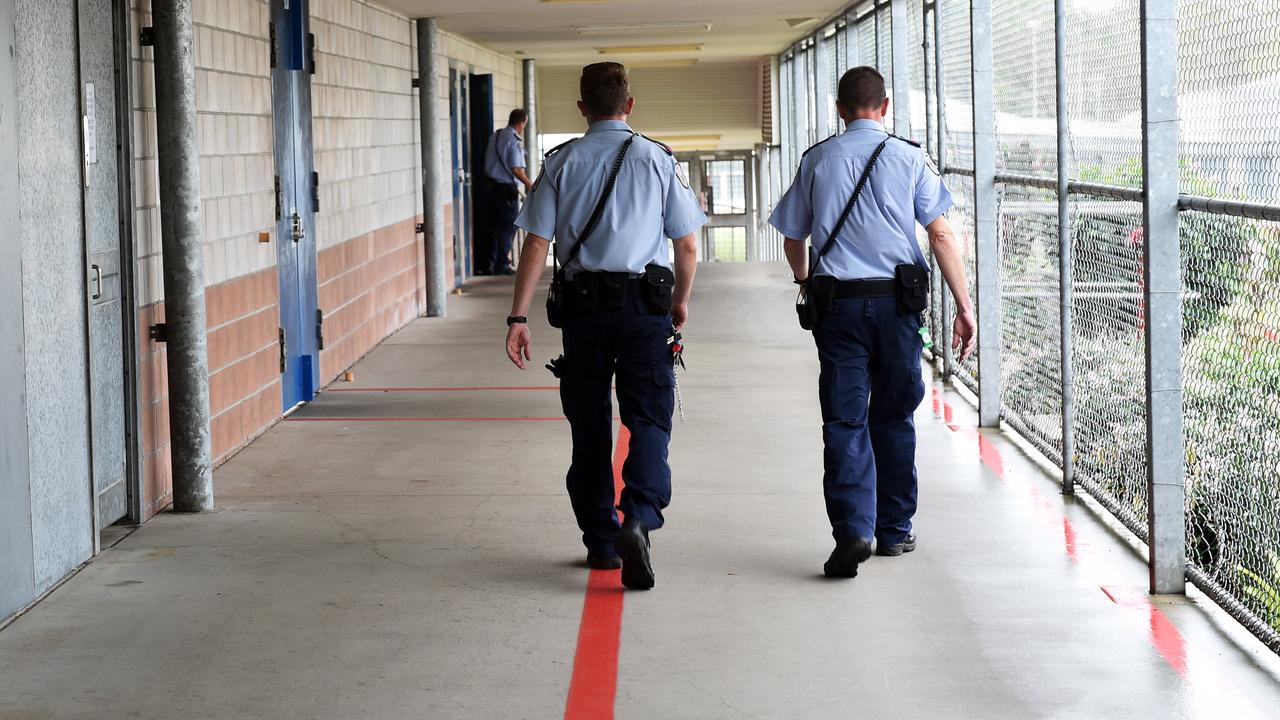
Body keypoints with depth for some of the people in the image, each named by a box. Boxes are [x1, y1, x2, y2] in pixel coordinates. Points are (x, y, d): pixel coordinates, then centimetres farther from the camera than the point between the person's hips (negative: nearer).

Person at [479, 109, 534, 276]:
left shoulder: (495, 136, 9)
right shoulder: (514, 140, -16)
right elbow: (516, 169, -19)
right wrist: (529, 184, -6)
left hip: (492, 185, 8)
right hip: (507, 188, -8)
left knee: (494, 225, 15)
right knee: (508, 227, 2)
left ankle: (485, 264, 17)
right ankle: (502, 265, 6)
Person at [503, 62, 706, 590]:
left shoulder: (562, 162, 3)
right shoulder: (657, 160, 2)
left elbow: (536, 245, -2)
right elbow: (687, 248, 3)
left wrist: (519, 317, -1)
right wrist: (680, 303, 19)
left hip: (583, 306, 1)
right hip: (646, 304, -1)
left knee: (589, 427, 11)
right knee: (649, 419, -1)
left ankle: (600, 542, 17)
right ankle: (639, 519, -24)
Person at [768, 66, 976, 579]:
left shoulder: (818, 160, 7)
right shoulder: (908, 158, 3)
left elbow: (793, 240, 14)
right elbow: (941, 234, -4)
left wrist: (807, 284, 34)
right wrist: (964, 305, -2)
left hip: (837, 304, 0)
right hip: (898, 300, 0)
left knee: (845, 421, -1)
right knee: (893, 418, 13)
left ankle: (852, 530, -16)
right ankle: (894, 531, 20)